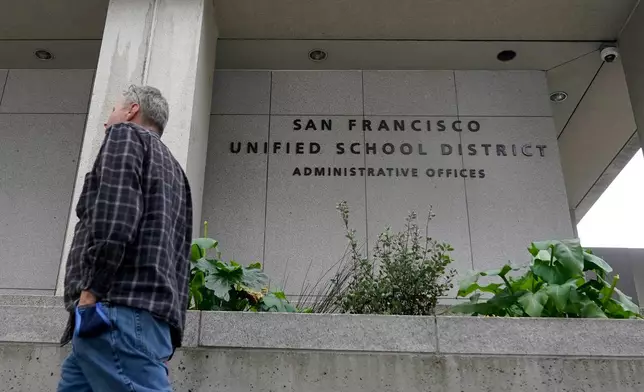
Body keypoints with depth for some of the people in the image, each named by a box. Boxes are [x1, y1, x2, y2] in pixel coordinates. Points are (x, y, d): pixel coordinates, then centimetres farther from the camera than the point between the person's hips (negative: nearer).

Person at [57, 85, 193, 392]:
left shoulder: (126, 135, 8)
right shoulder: (172, 169, 31)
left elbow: (114, 216, -13)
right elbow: (179, 259, 24)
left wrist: (90, 292, -14)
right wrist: (169, 328, 19)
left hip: (118, 309, -9)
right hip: (148, 313, 9)